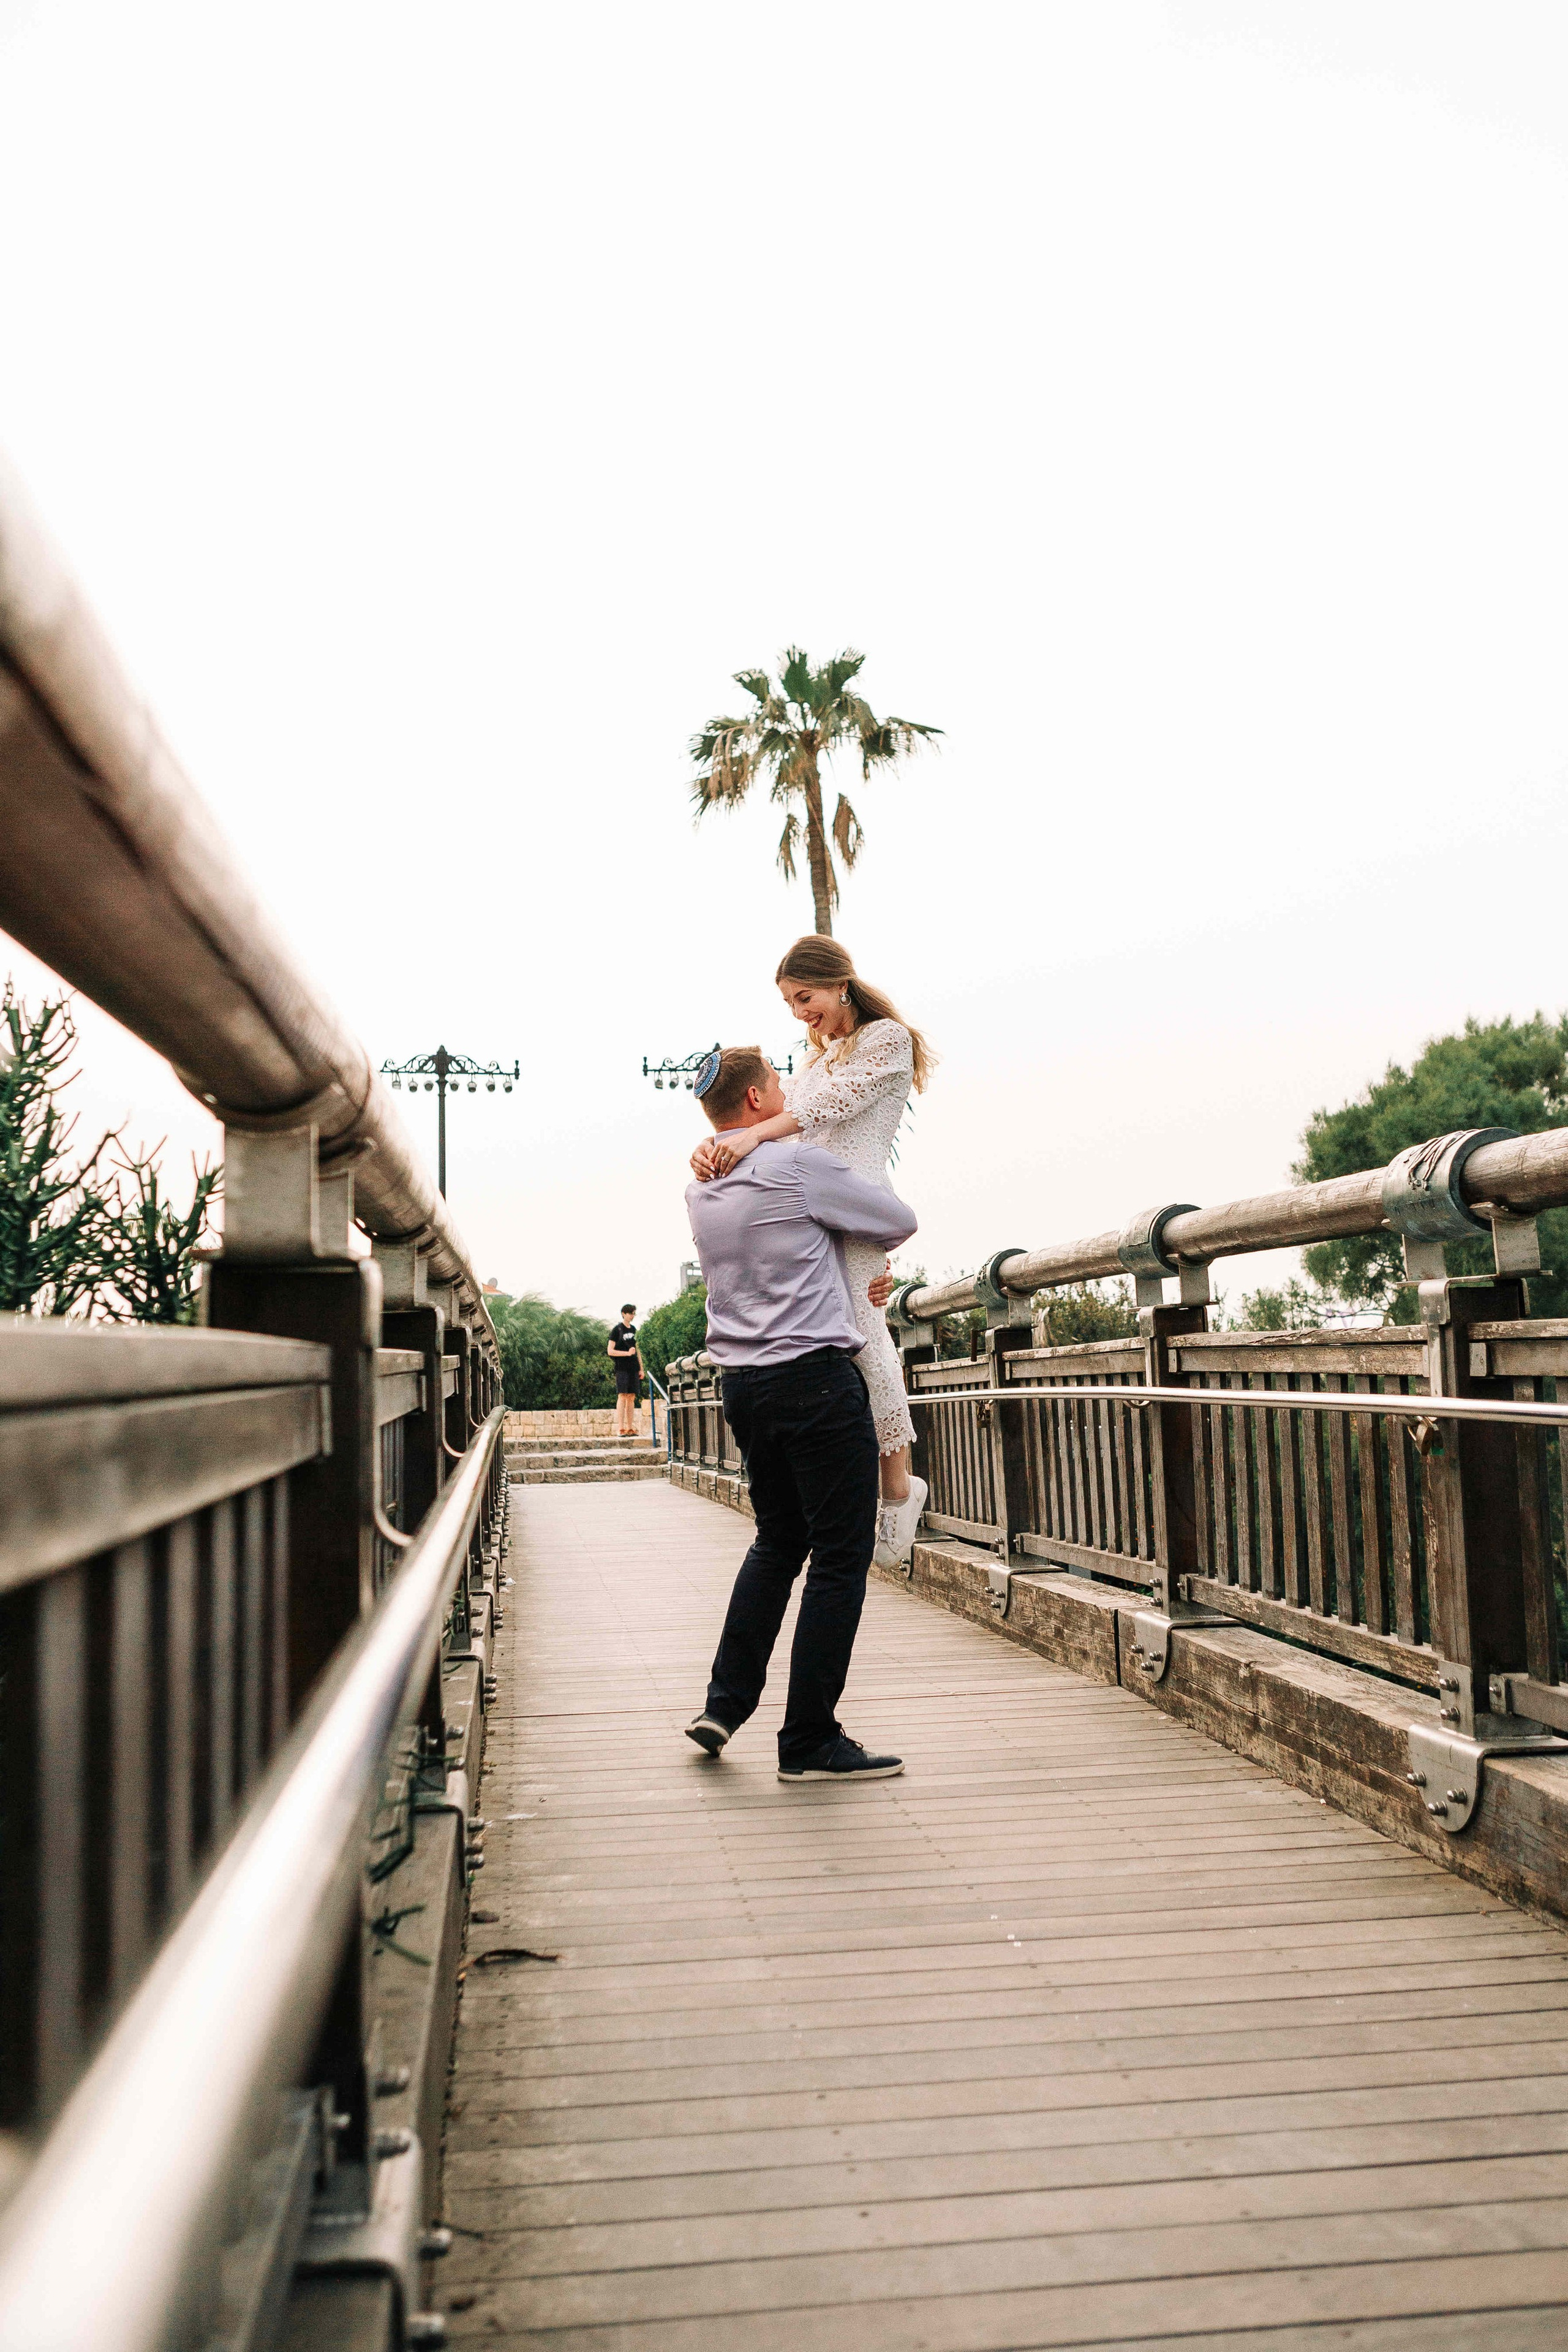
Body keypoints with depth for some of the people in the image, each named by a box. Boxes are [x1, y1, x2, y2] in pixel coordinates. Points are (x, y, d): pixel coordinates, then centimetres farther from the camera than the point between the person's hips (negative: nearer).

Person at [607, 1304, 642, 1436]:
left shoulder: (634, 1329, 15)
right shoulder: (617, 1330, -4)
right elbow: (610, 1351, -8)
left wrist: (641, 1368, 18)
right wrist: (627, 1353, -17)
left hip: (633, 1368, 6)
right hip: (622, 1368, -6)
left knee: (631, 1398, 5)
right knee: (622, 1396, -11)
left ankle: (630, 1429, 7)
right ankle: (620, 1429, -13)